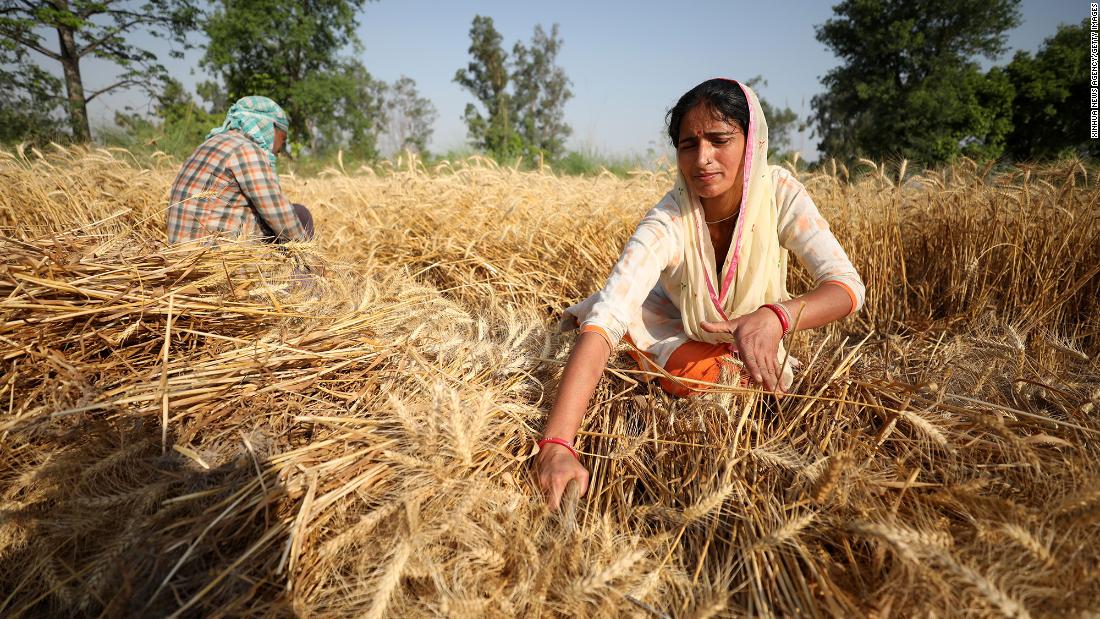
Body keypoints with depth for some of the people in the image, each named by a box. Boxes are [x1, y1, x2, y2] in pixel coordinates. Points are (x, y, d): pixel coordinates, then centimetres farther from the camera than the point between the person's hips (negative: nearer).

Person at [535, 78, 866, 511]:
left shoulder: (779, 192, -27)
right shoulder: (667, 223, -36)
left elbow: (847, 286, -31)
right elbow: (604, 323, -48)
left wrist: (774, 316, -54)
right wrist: (556, 446, -60)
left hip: (750, 341, 3)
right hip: (682, 335, -3)